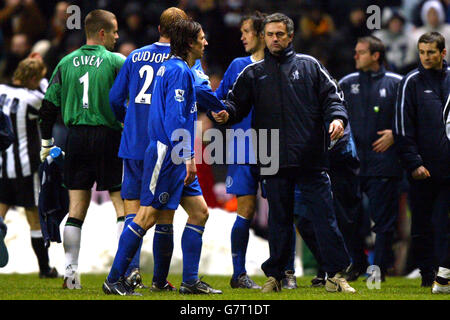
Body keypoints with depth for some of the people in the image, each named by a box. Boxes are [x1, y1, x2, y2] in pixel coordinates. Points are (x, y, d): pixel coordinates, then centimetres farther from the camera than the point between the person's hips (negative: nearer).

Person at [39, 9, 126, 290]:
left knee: (77, 207, 6)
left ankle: (71, 271, 2)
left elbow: (49, 106, 8)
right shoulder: (116, 62, -4)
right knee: (123, 204, 1)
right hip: (108, 137, -4)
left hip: (76, 137, 4)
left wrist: (46, 143, 15)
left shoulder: (66, 63, 7)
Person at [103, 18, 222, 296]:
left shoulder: (179, 69, 17)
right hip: (167, 156, -10)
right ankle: (114, 280, -2)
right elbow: (174, 118, -20)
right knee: (148, 216, -7)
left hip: (178, 158, 10)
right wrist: (187, 157, -21)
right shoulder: (179, 71, -14)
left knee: (200, 211, 7)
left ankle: (191, 281, 8)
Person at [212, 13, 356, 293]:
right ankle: (275, 275, 17)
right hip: (274, 162, 1)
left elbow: (332, 96, 7)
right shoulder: (253, 73, 13)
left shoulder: (309, 66, 10)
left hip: (311, 159, -1)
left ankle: (336, 275, 1)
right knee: (279, 220, 8)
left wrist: (337, 117, -12)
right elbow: (238, 103, 9)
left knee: (324, 216, -3)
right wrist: (226, 114, -13)